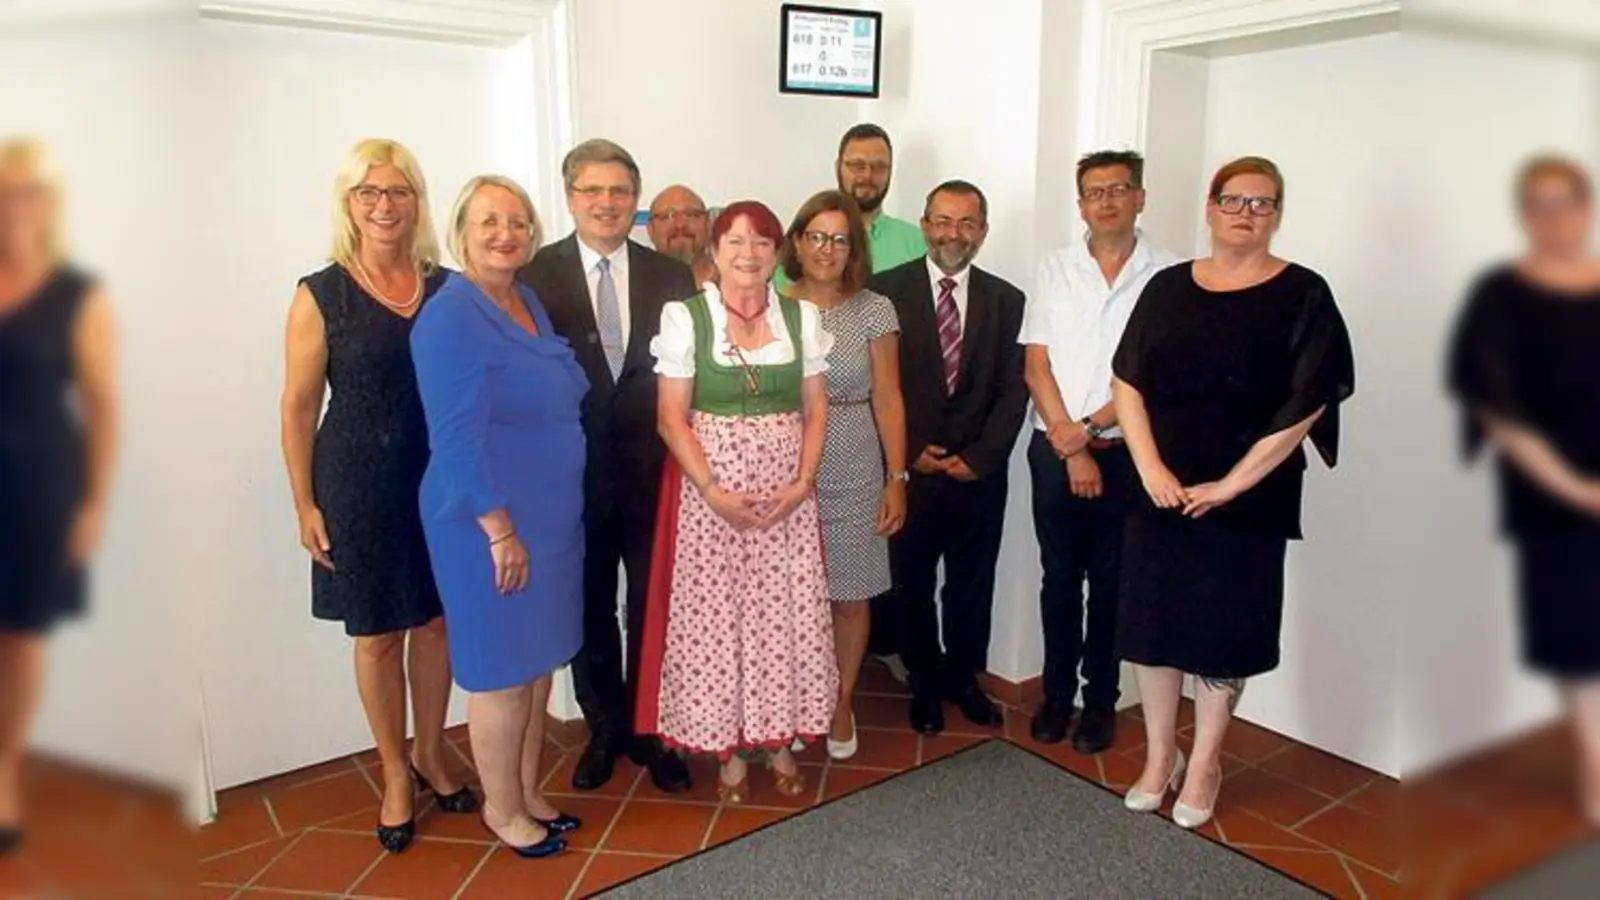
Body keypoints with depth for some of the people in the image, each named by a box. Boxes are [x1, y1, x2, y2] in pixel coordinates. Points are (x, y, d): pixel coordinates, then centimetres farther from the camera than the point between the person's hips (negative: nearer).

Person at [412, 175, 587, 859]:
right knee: (504, 673, 6)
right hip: (491, 524, -8)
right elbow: (457, 439, -20)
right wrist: (500, 530, -20)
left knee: (540, 663, 18)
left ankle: (527, 794, 35)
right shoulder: (451, 316, -16)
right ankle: (502, 810, 26)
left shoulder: (530, 304, 9)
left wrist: (546, 520, 15)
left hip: (550, 516, 8)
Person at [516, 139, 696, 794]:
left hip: (653, 473, 1)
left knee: (654, 609, 12)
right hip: (574, 475, -1)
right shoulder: (535, 277, -3)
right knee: (589, 612, 14)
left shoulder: (671, 277, 2)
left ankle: (651, 729, 31)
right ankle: (605, 728, 34)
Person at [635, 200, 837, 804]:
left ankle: (781, 742, 24)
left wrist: (803, 482, -8)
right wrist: (713, 492, -15)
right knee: (714, 613, 4)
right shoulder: (685, 317, -4)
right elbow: (671, 419, -6)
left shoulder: (802, 316, 4)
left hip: (787, 490, 2)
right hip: (709, 486, -2)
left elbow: (816, 410, 6)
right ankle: (729, 749, 20)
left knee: (786, 612, 6)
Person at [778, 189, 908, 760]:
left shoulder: (874, 310, 0)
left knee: (850, 597, 8)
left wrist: (896, 478, -4)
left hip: (853, 476, 0)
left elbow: (888, 399, 0)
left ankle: (841, 706, 29)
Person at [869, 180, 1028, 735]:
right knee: (913, 585, 11)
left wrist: (980, 457, -8)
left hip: (979, 472, 2)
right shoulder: (886, 290, -3)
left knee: (972, 585, 13)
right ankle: (924, 683, 29)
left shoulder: (1006, 300, 5)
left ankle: (963, 677, 32)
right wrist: (908, 452, -9)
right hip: (909, 469, -2)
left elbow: (1013, 390, 2)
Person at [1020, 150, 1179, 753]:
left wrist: (1090, 427, -13)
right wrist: (1071, 446, -9)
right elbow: (1036, 366, -1)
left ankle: (1101, 700, 23)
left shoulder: (1167, 276, -3)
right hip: (1056, 448, 2)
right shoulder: (1054, 270, 4)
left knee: (1110, 582, 9)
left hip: (1125, 451, -2)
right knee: (1059, 577, 11)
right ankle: (1057, 692, 25)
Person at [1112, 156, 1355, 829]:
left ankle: (1203, 765, 26)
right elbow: (1128, 382, 2)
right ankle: (1158, 756, 27)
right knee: (1151, 620, 8)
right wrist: (1151, 469, -10)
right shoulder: (1167, 288, 6)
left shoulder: (1302, 295, -3)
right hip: (1158, 490, 3)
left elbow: (1305, 405, -9)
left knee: (1224, 628, 7)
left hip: (1248, 498, -2)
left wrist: (1230, 484, -13)